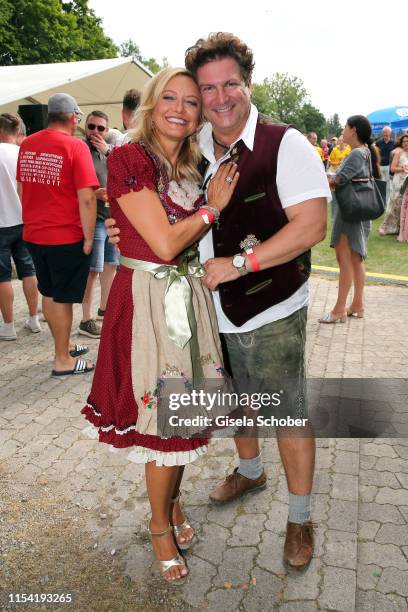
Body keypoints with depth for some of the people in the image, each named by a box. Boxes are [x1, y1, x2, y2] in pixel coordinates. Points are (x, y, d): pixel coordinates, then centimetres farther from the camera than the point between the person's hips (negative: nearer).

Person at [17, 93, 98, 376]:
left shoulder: (27, 144, 6)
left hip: (33, 234, 6)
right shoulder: (75, 146, -13)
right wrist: (88, 238, -12)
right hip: (67, 237, -6)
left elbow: (22, 188, 15)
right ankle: (63, 361, 15)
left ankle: (64, 344, 35)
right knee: (62, 298, 4)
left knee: (49, 294, 18)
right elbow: (86, 197, -19)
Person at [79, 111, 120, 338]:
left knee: (111, 264, 16)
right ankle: (86, 320, 2)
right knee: (92, 270, -6)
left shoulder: (112, 150, 11)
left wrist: (108, 152, -11)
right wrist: (96, 193, -25)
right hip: (94, 218, -7)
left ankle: (104, 308, 33)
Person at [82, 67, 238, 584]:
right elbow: (165, 242, -16)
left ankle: (173, 502, 41)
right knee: (163, 420, 4)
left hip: (188, 298, 7)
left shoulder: (192, 168, 11)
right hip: (147, 300, -7)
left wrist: (214, 206, 2)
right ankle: (160, 525, 30)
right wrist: (213, 206, -5)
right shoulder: (129, 159, -11)